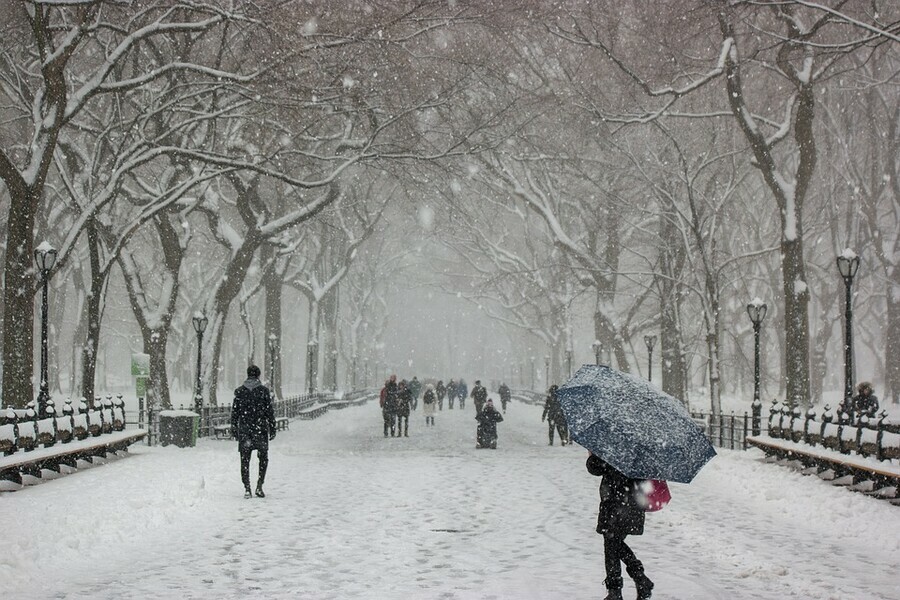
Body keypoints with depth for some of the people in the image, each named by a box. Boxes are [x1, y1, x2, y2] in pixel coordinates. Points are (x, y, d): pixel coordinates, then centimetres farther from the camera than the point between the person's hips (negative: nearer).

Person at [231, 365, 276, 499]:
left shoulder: (239, 391, 2)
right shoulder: (264, 390, -4)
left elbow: (234, 412, 4)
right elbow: (270, 411, -3)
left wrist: (234, 428, 12)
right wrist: (272, 429, 3)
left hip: (244, 429, 1)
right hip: (260, 428, -1)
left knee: (245, 460, 7)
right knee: (263, 458, 13)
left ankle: (247, 488, 1)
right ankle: (259, 486, 2)